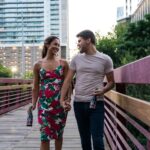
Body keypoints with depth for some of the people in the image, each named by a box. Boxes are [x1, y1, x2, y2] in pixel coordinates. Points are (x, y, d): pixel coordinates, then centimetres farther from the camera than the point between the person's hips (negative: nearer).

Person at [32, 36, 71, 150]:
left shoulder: (63, 63, 3)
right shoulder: (38, 65, 4)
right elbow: (36, 87, 6)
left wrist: (68, 99, -9)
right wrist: (33, 104, 1)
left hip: (60, 103, 0)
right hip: (44, 103, 0)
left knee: (59, 133, 11)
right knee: (45, 135, -3)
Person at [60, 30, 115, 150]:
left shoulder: (105, 59, -1)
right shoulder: (76, 59, 7)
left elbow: (111, 82, 5)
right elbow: (68, 80, 6)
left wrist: (103, 90, -16)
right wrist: (62, 99, -4)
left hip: (96, 104, -3)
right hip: (79, 103, 3)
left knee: (97, 139, -6)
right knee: (84, 139, 13)